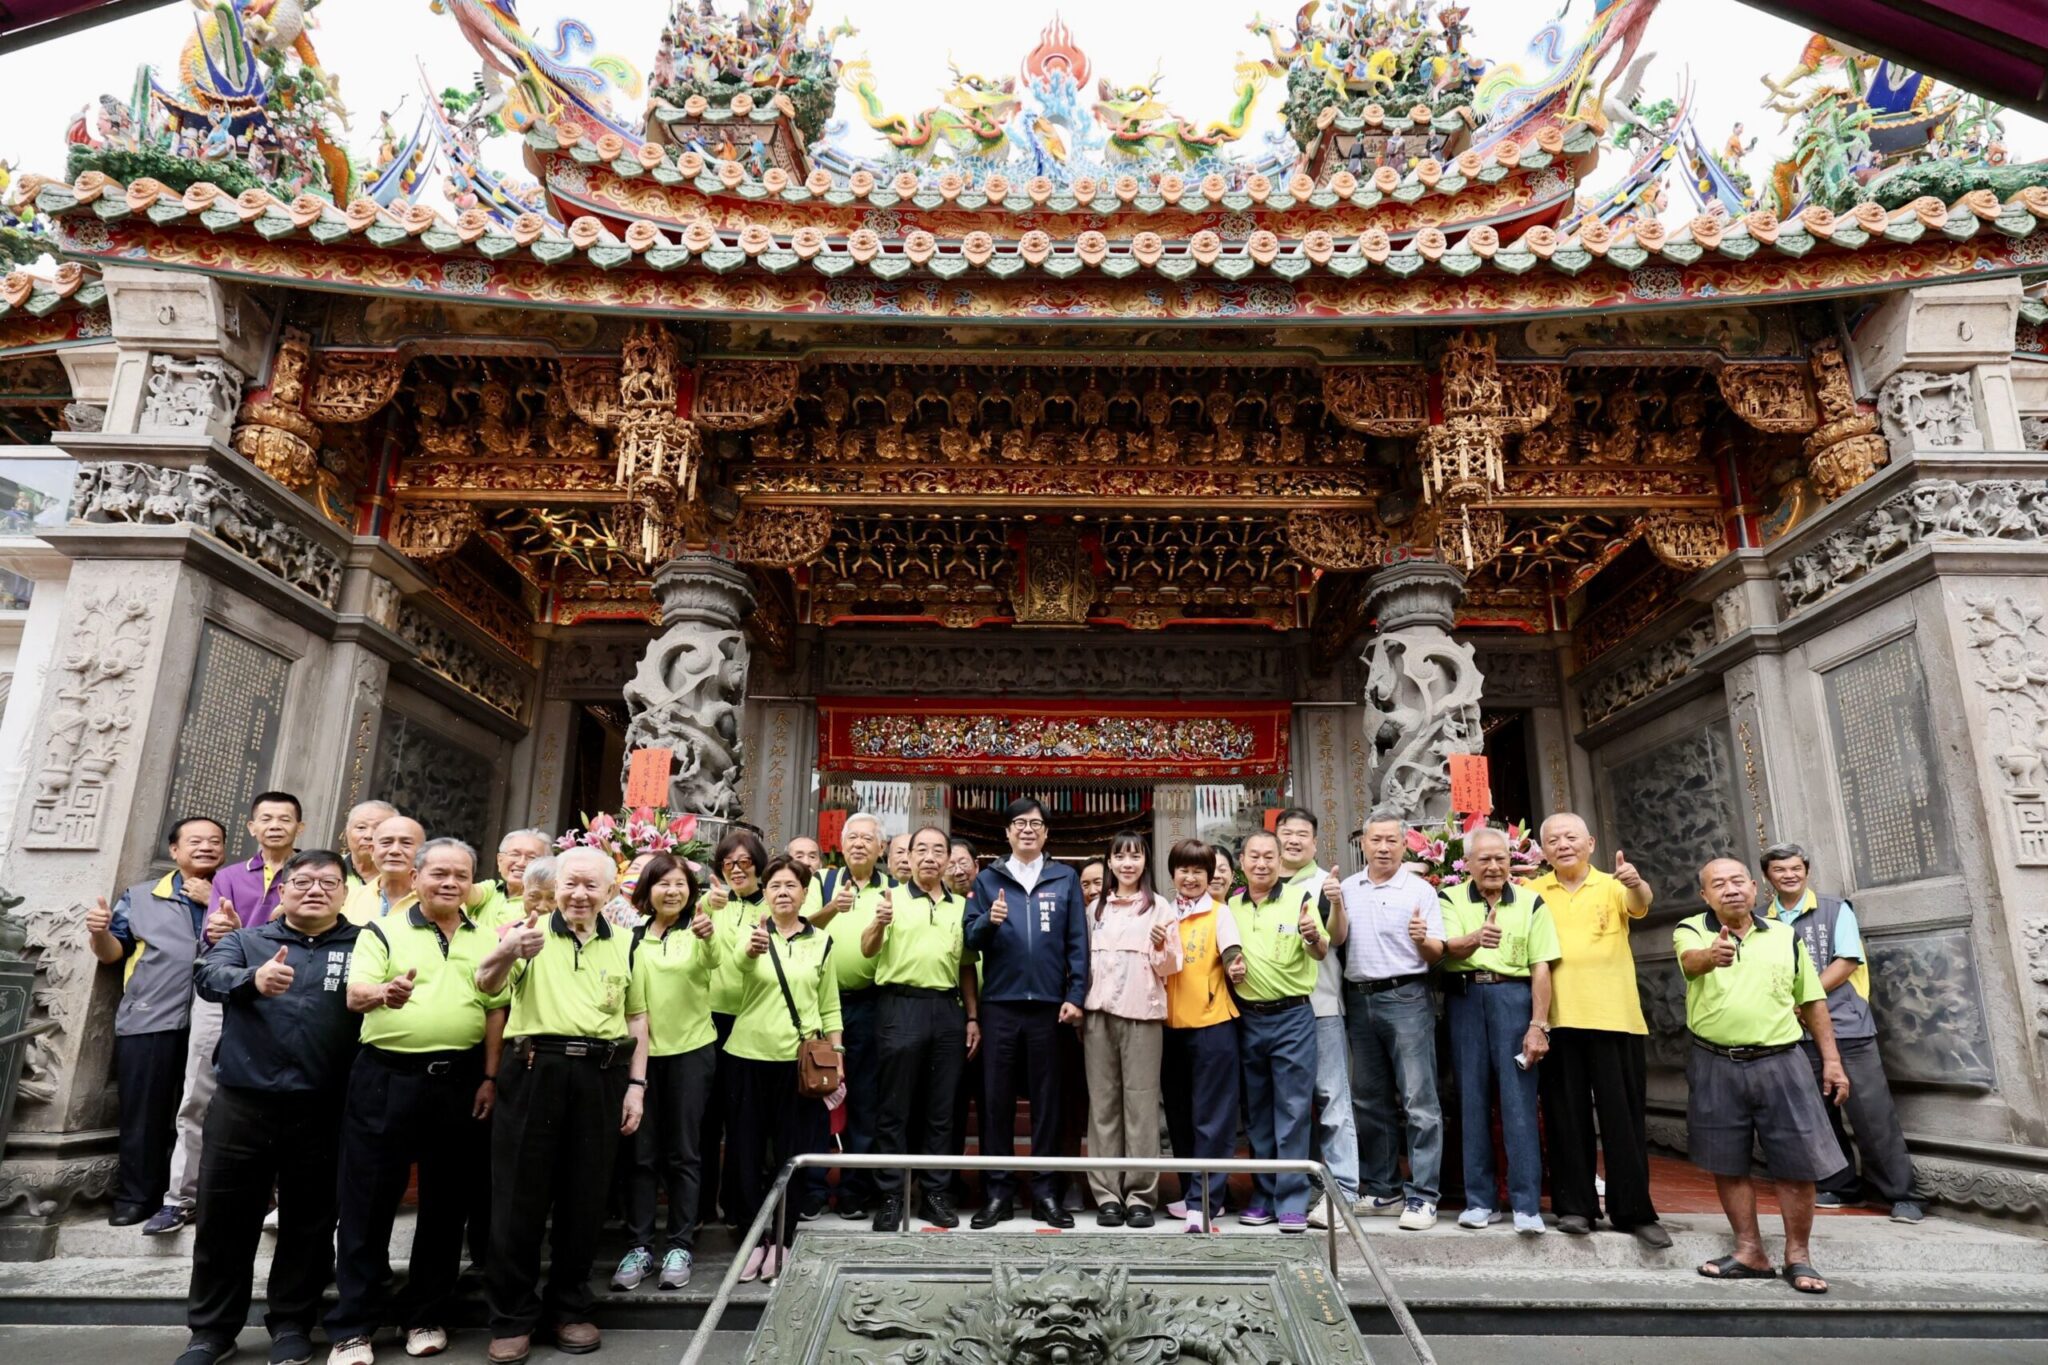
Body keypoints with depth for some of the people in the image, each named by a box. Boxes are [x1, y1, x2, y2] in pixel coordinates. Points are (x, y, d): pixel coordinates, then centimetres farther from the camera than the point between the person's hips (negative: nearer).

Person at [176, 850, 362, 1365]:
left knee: (308, 1222, 10)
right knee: (225, 1220, 11)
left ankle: (291, 1323, 28)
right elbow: (209, 976, -13)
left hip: (322, 1110, 0)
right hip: (242, 1104, 1)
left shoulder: (363, 946, 4)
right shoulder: (246, 941, 6)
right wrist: (254, 979, -35)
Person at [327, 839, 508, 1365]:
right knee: (368, 1200, 3)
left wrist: (489, 1078, 1)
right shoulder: (382, 931, 1)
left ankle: (426, 1316, 24)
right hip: (386, 1078, -2)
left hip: (459, 1082, 2)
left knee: (445, 1202, 10)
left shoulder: (487, 941, 8)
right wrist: (384, 993, -34)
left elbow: (495, 1011, 8)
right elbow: (355, 995, -11)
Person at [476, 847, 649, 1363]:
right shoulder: (531, 931, 1)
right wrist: (508, 950, -38)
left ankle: (570, 1307, 26)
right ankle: (513, 1316, 20)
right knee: (520, 1194, 4)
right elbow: (486, 984, -15)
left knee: (584, 1197, 10)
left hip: (600, 1076, 3)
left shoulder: (624, 944, 10)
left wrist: (636, 1083, 6)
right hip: (534, 1070, -2)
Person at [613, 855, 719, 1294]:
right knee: (641, 1153, 6)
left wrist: (708, 936, -49)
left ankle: (680, 1246, 12)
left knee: (682, 1153, 3)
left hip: (690, 1050, -3)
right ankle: (638, 1246, 15)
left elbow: (712, 960, -27)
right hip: (643, 1051, 3)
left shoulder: (696, 931, -4)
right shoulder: (633, 937, 8)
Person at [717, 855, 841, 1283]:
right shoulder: (750, 933, 2)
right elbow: (730, 983, -17)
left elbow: (830, 1006, 11)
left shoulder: (821, 941, 7)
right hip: (748, 1056, 0)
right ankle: (755, 1238, 20)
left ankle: (781, 1240, 19)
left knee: (791, 1152, 4)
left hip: (800, 1059, 0)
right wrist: (749, 952, -38)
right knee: (748, 1150, 5)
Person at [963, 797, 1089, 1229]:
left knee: (1046, 1099, 7)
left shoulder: (1065, 879, 7)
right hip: (999, 1004, 1)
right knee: (996, 1099, 5)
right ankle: (999, 1192, 15)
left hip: (1048, 1005, 0)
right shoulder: (988, 879, 9)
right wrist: (989, 922, -18)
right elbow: (970, 938, 3)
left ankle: (1044, 1192, 16)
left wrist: (1075, 996, -4)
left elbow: (1078, 942, 4)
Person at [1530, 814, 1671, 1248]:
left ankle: (1634, 1211, 14)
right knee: (1566, 1117, 7)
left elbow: (1639, 905, -15)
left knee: (1623, 1117, 4)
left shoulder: (1611, 886, 5)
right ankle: (1574, 1206, 16)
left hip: (1613, 1017, -1)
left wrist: (1635, 883, -39)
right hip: (1557, 1020, 1)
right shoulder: (1533, 892, 9)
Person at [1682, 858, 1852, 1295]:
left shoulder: (1785, 936, 9)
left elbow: (1812, 1001, 15)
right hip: (1715, 1065, -1)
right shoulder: (1691, 931, 0)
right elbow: (1690, 961, -24)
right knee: (1727, 1163, 7)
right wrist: (1711, 956, -48)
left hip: (1780, 1062, 1)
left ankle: (1798, 1255, 18)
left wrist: (1832, 1060, 8)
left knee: (1797, 1162, 1)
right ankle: (1750, 1252, 20)